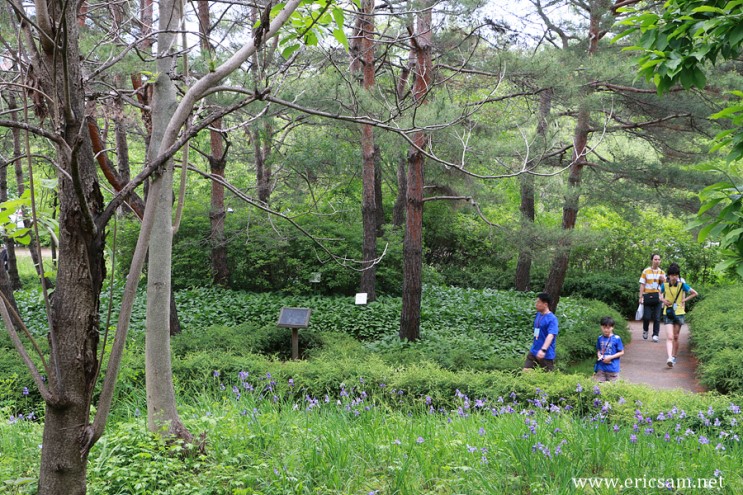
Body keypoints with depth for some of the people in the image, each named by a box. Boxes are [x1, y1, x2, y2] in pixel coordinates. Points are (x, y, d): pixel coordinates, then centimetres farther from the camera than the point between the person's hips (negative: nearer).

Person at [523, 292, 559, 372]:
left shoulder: (552, 319, -18)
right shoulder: (538, 315, 7)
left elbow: (550, 335, -31)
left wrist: (543, 350, -43)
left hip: (546, 354, -7)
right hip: (534, 351, 7)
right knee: (526, 371, 3)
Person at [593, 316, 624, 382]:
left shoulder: (617, 339, -9)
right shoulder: (600, 338, 4)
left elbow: (621, 352, -5)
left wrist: (611, 357, -14)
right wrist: (599, 355, -5)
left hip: (612, 369, -4)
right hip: (601, 368, 4)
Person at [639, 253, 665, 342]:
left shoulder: (662, 272, 10)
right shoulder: (646, 271, 3)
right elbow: (642, 285, 3)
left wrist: (663, 280, -9)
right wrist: (641, 297, -4)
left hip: (657, 296, 2)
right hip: (647, 296, -2)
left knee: (657, 317, -1)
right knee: (646, 316, -2)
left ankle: (655, 335, 4)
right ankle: (645, 330, 24)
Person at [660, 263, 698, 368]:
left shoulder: (682, 285, -5)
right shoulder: (665, 285, -3)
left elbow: (695, 293, 4)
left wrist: (684, 300, -4)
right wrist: (663, 300, -4)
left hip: (679, 313, 0)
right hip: (668, 313, 0)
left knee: (675, 337, 9)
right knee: (669, 337, -13)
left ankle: (674, 357, 23)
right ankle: (669, 358, -24)